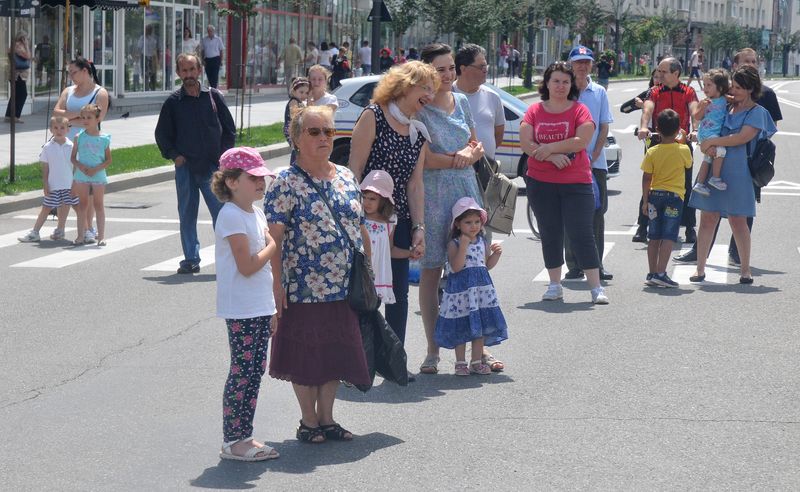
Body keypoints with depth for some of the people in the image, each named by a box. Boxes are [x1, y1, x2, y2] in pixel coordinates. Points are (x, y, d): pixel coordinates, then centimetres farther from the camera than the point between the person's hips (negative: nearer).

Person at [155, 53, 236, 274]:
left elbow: (229, 129, 11)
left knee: (221, 211, -6)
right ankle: (191, 259, 11)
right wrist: (174, 155, 0)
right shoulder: (173, 102, 4)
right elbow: (162, 134, 12)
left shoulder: (213, 97, 5)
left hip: (213, 166, -1)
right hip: (185, 167, 1)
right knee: (187, 215, 4)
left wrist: (224, 154, 1)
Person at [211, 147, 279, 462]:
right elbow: (248, 266, -21)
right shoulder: (232, 216, -16)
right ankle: (232, 441, 0)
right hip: (241, 309, -9)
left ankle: (243, 436, 17)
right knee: (243, 372, -6)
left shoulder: (255, 213, 13)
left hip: (260, 306, 9)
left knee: (255, 371, 10)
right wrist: (274, 245, -8)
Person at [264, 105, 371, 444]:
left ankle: (327, 418, 25)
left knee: (335, 352, 12)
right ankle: (308, 422, 18)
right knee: (306, 354, 4)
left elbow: (361, 228, 16)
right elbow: (274, 237, -12)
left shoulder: (346, 178, 10)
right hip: (304, 289, -5)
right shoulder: (287, 183, -9)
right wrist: (277, 283, -17)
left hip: (346, 287, 6)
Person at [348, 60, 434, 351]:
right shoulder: (373, 117, -6)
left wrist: (418, 228, 2)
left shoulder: (419, 133, 13)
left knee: (398, 294, 8)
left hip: (399, 222, 6)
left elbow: (415, 183, 10)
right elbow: (355, 169, -10)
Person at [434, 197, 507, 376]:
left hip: (481, 287, 5)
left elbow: (487, 265, 15)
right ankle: (460, 362, 11)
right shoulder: (454, 244, -8)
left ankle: (476, 361, 16)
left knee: (480, 326, 6)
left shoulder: (483, 242, 8)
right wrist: (463, 246, -26)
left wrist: (496, 254, -2)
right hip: (460, 289, -5)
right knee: (460, 327, 0)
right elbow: (456, 266, -19)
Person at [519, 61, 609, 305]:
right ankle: (554, 285, 18)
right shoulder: (534, 111, 6)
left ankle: (596, 287, -3)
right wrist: (553, 156, -15)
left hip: (576, 182, -3)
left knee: (581, 233, -5)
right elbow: (526, 143, -4)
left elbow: (582, 141, -13)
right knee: (550, 234, 9)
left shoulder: (579, 110, 0)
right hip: (540, 182, 3)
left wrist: (548, 148, -13)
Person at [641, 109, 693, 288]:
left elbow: (646, 179, -3)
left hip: (655, 195, 3)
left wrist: (645, 200, 5)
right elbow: (689, 164, 15)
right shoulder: (683, 150, -7)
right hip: (674, 196, -3)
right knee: (668, 237, -4)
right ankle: (660, 273, -12)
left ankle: (652, 273, 13)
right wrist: (683, 141, 23)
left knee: (654, 238, 10)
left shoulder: (652, 152, -4)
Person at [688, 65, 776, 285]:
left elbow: (742, 137, -14)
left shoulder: (757, 112, -2)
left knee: (737, 219, 0)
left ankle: (745, 269, 13)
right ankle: (700, 268, 6)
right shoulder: (727, 107, 14)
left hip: (738, 171, -4)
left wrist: (712, 142, -12)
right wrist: (708, 147, -5)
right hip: (715, 167, 4)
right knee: (708, 217, 1)